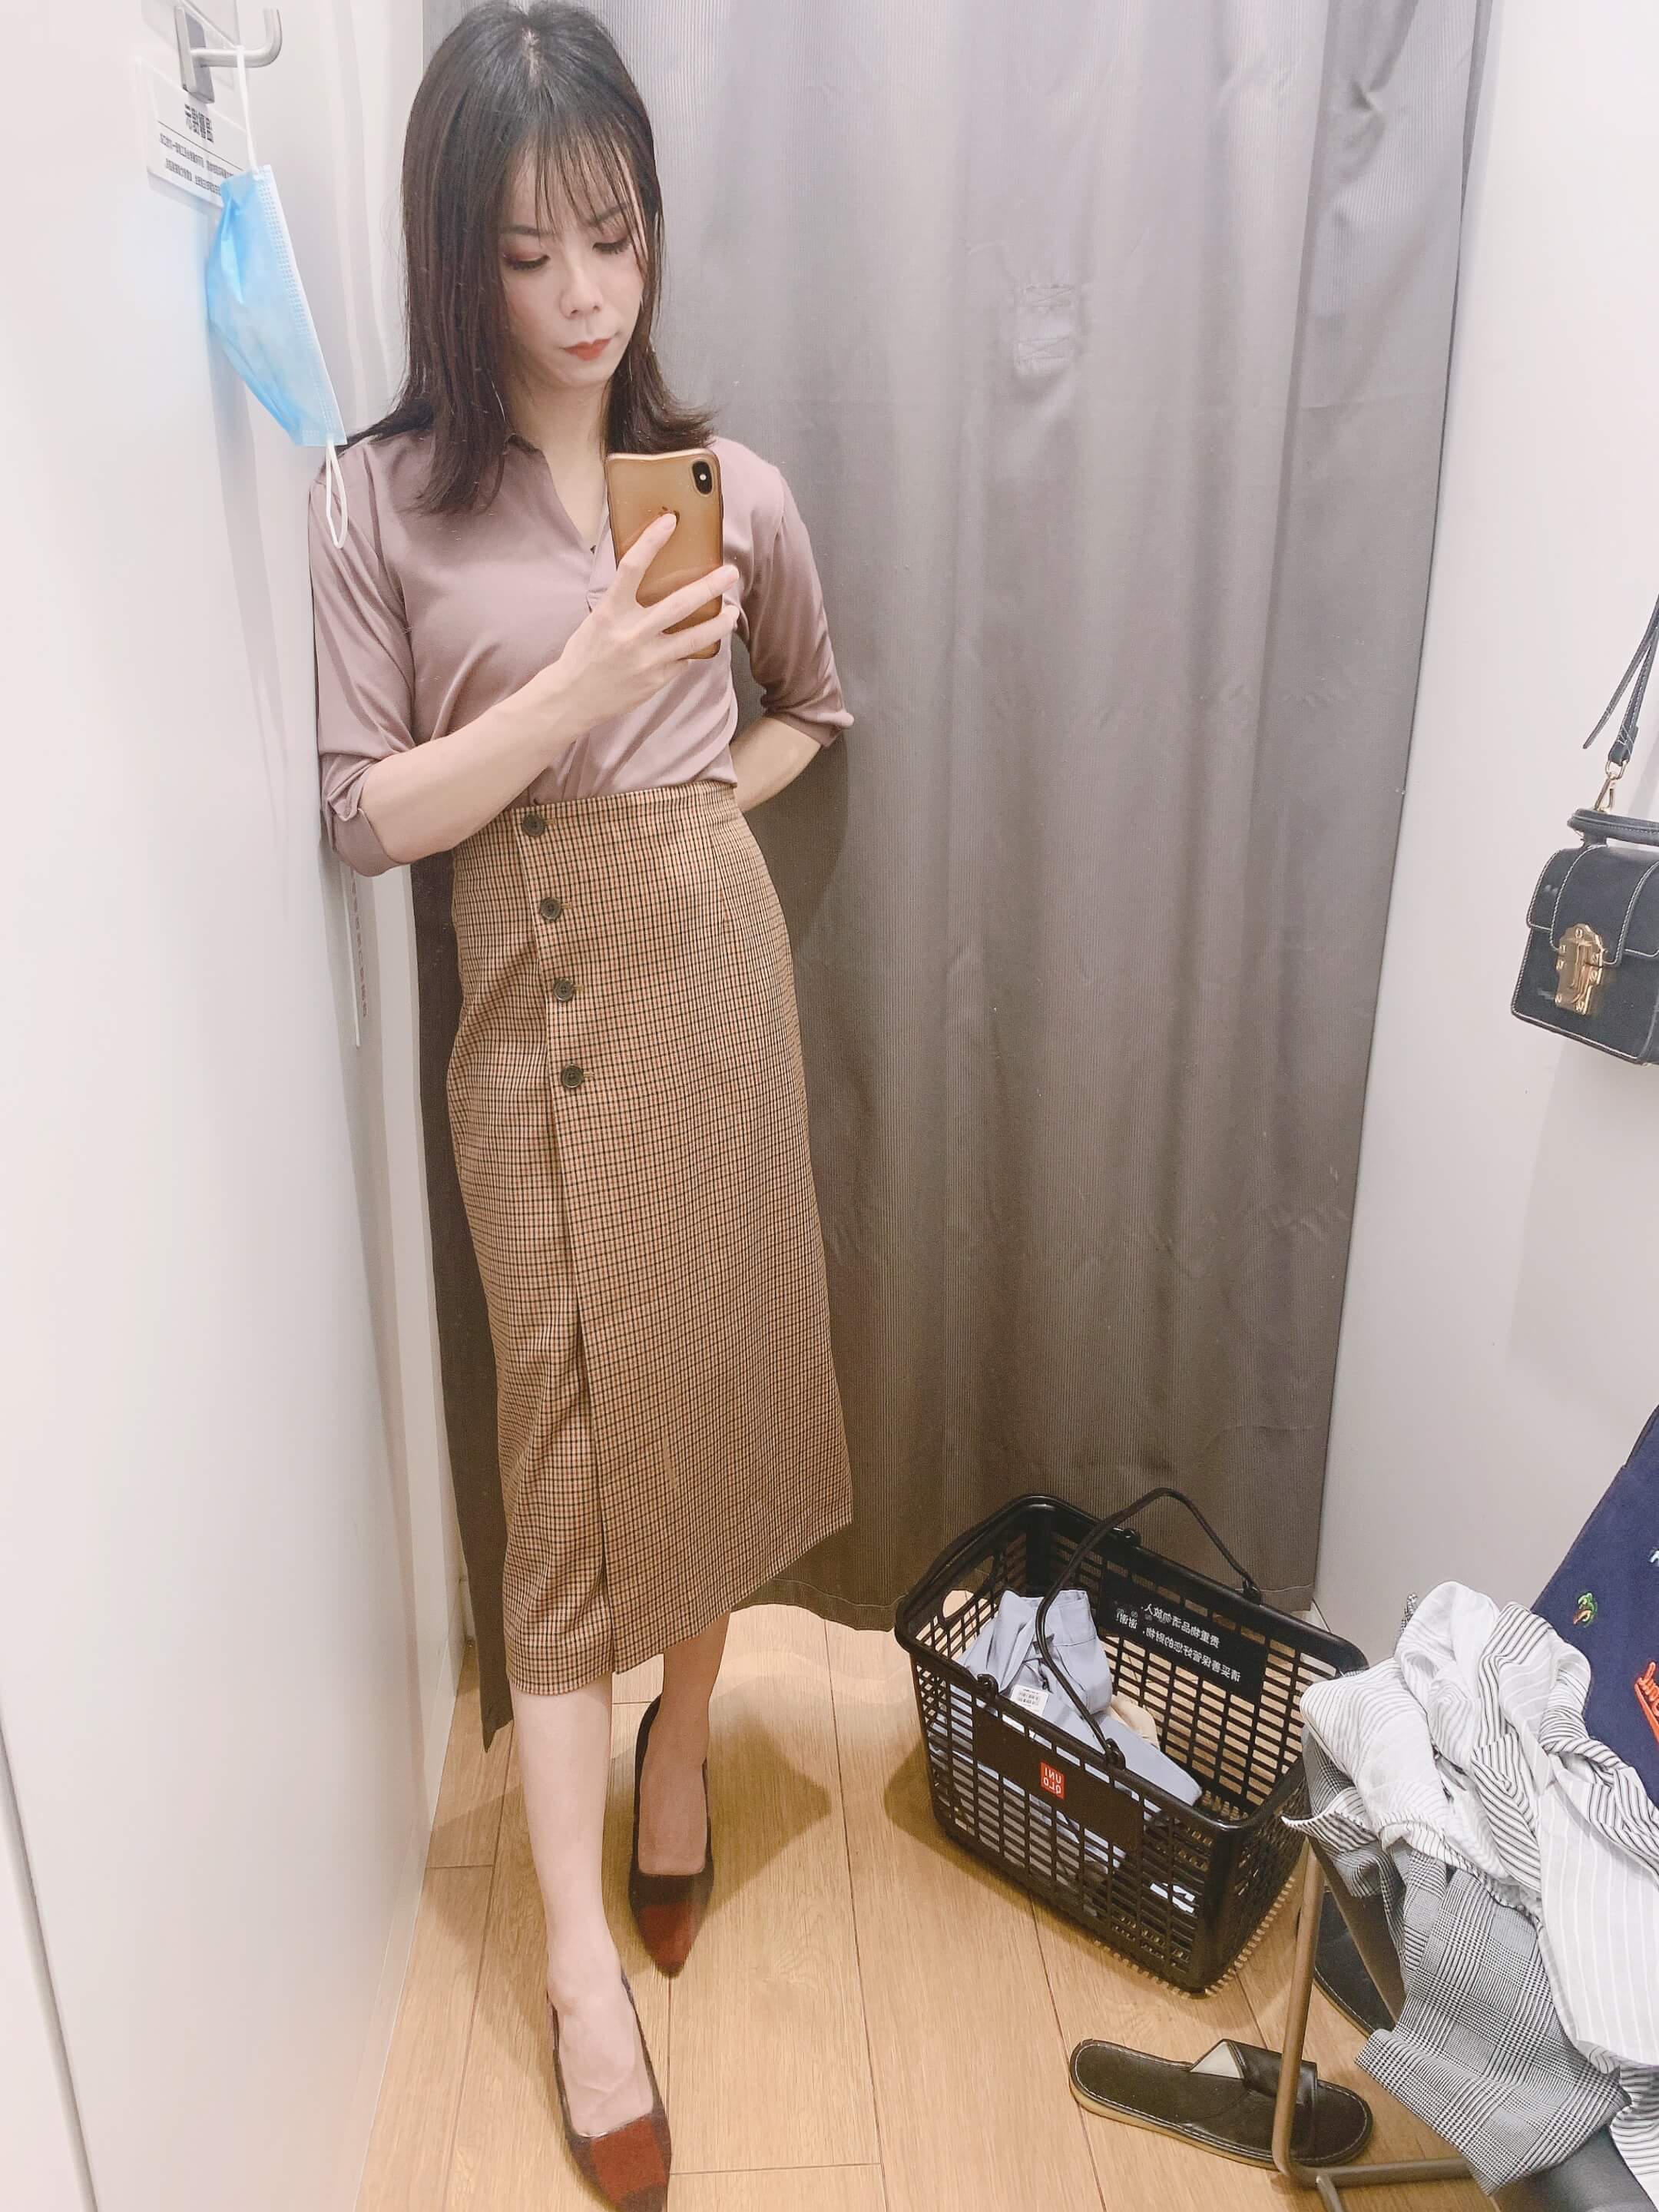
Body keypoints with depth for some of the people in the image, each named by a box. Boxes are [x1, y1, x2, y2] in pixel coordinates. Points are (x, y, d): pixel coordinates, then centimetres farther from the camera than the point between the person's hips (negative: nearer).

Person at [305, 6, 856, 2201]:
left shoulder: (733, 486, 4)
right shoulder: (381, 505, -3)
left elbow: (815, 705, 19)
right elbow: (366, 812, -7)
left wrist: (694, 807, 4)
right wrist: (576, 690, -19)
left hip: (713, 974, 3)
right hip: (534, 1000, -3)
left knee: (711, 1384, 11)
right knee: (571, 1437, 0)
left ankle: (681, 1745, 38)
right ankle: (581, 1964, 14)